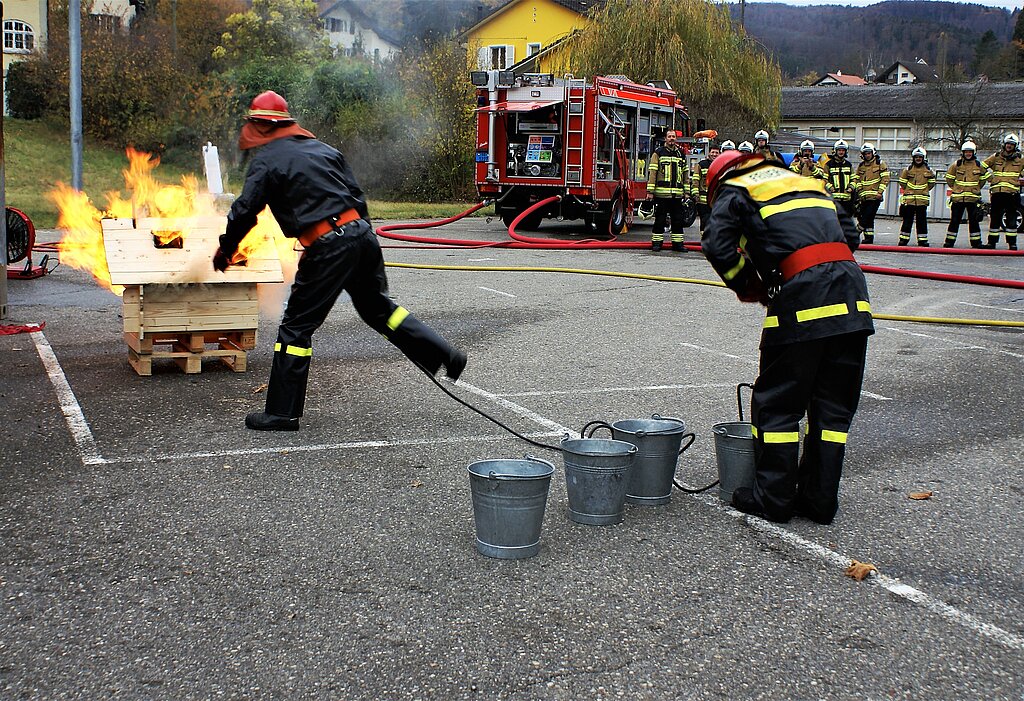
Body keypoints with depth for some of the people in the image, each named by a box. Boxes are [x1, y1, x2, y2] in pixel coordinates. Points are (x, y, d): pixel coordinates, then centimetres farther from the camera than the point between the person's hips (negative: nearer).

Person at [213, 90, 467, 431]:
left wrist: (225, 250, 15)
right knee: (378, 307, 25)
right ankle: (444, 354, 24)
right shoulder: (321, 148, 19)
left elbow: (244, 211, -1)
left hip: (327, 248, -7)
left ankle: (282, 412, 6)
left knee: (297, 325, 2)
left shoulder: (266, 160, 0)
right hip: (361, 233, 7)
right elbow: (356, 195, 18)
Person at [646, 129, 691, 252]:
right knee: (660, 220, 0)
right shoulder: (658, 153, 3)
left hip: (677, 195, 4)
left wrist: (686, 191, 14)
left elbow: (685, 174, 20)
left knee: (678, 220, 6)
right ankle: (656, 243, 6)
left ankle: (678, 243, 13)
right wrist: (650, 191, -9)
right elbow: (652, 172, -2)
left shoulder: (681, 154, 16)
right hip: (661, 194, -4)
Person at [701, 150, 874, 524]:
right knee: (833, 405, 12)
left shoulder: (735, 190, 13)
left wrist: (749, 288, 9)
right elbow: (850, 234, 23)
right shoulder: (808, 182, 31)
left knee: (778, 402, 6)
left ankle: (774, 497, 10)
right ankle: (820, 500, 17)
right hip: (853, 296, 6)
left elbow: (718, 246, -3)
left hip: (800, 295, -6)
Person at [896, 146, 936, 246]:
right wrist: (908, 191, 10)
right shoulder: (908, 169, 3)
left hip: (922, 200, 0)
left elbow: (931, 183, 15)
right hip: (909, 199, 0)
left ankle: (922, 240, 8)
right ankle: (904, 238, 8)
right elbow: (902, 182, 10)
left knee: (922, 221, 3)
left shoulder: (928, 170, 5)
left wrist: (924, 191, 12)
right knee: (907, 220, 2)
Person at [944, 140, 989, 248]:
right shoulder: (956, 164, 2)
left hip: (973, 198, 1)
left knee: (974, 221, 3)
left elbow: (983, 178, 19)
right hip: (958, 197, -1)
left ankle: (976, 242, 9)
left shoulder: (979, 165, 5)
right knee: (954, 220, 2)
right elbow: (949, 178, 12)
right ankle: (949, 242, 8)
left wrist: (975, 189, 17)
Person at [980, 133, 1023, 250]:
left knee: (1012, 219, -1)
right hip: (997, 192, 1)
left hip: (1012, 193, -1)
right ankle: (992, 241, 11)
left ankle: (1012, 243, 4)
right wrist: (990, 178, 9)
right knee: (995, 218, 5)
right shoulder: (996, 157, 10)